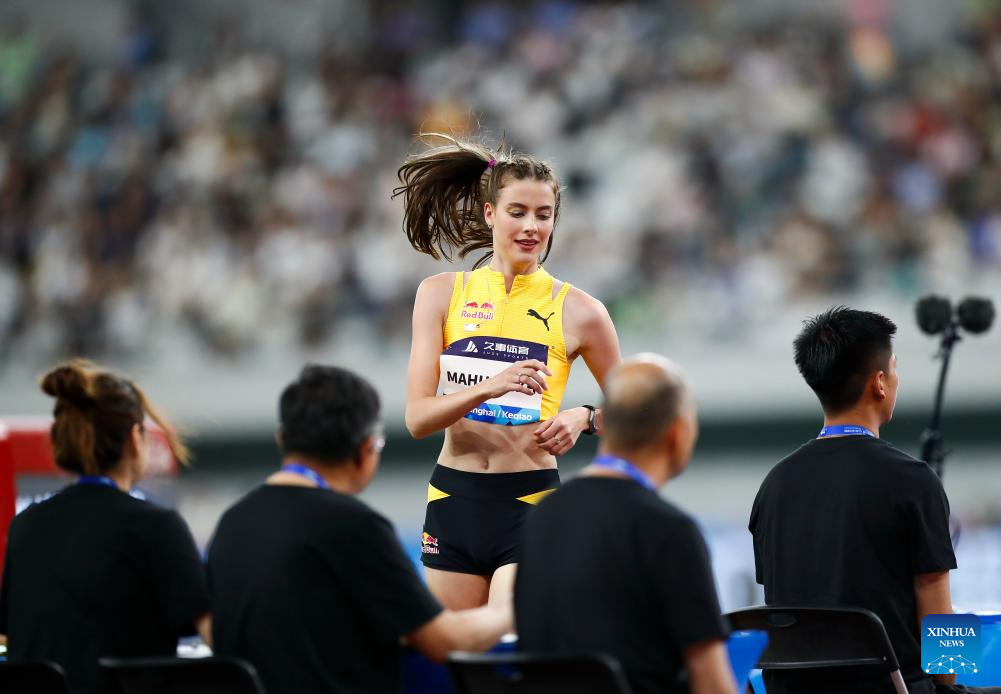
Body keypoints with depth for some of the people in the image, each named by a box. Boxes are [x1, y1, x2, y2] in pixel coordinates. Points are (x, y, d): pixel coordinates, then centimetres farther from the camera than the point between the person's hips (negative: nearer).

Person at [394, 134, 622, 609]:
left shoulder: (576, 311, -1)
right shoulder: (441, 294, 3)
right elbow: (417, 418, -5)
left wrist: (584, 418, -9)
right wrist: (490, 387, -22)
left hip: (529, 503, -3)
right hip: (452, 503, 3)